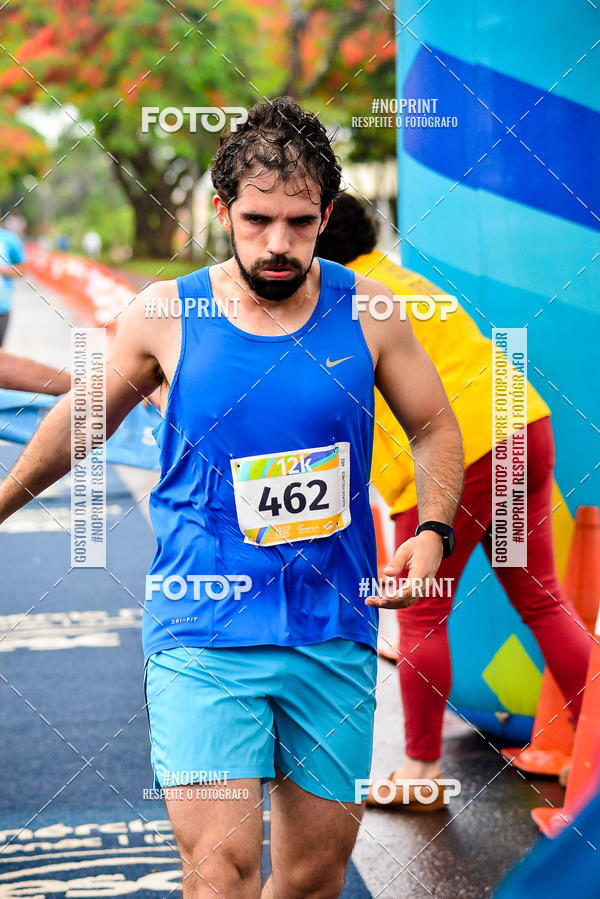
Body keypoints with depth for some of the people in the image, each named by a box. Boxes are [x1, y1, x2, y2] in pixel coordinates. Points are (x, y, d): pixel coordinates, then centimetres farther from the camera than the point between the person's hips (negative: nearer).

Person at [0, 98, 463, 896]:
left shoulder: (366, 311, -1)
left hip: (334, 634, 2)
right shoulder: (166, 315, -4)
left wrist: (432, 532, -5)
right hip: (203, 636, -2)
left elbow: (435, 427, 12)